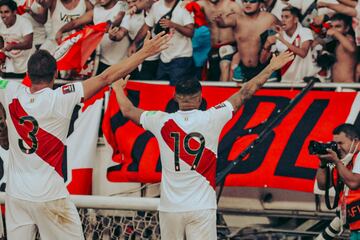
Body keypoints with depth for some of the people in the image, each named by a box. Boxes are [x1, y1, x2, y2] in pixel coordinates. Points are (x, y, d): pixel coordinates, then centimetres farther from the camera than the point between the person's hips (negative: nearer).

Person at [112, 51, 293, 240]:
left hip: (170, 208, 2)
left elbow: (127, 110, 16)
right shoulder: (211, 119, -3)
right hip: (202, 207, -2)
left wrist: (118, 88, 36)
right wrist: (270, 68, 13)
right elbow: (245, 93, 4)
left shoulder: (163, 122, 0)